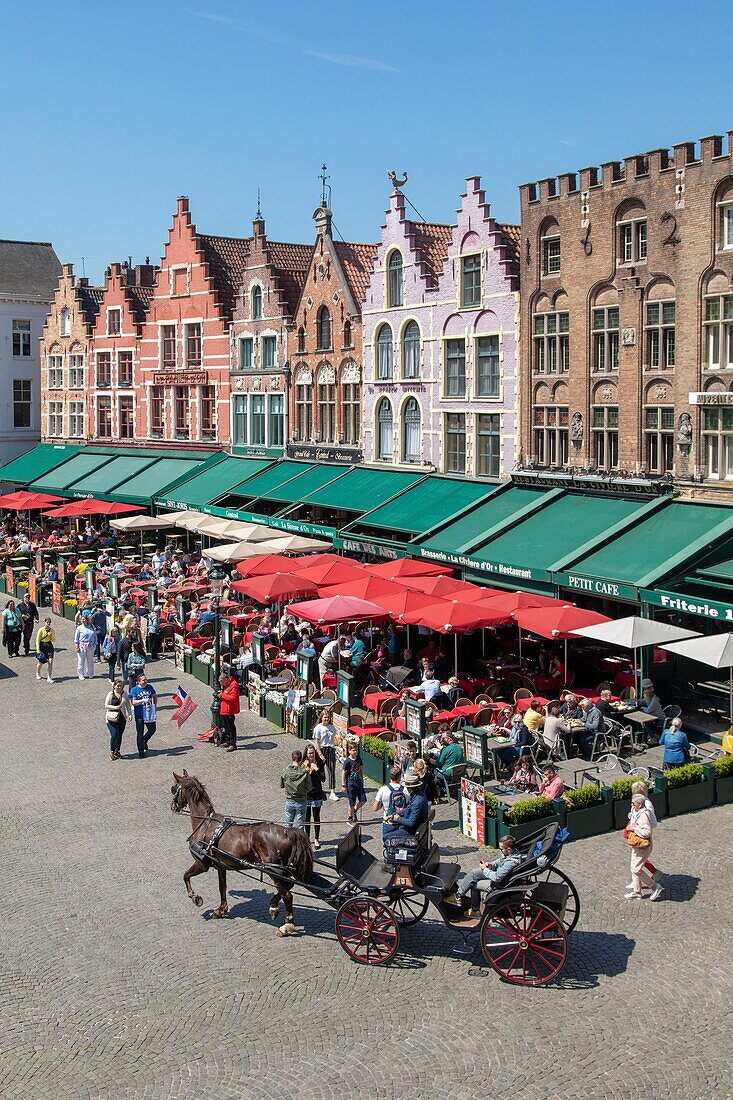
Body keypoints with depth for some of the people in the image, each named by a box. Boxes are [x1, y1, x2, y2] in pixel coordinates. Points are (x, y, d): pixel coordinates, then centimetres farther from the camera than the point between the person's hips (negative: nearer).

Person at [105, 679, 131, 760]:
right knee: (114, 735, -10)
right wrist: (116, 707, -16)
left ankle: (117, 751, 25)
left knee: (120, 735, 8)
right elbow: (106, 705, -5)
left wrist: (130, 714, 2)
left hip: (122, 718, 4)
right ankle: (112, 752, 6)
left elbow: (128, 705, 12)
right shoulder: (110, 694, -5)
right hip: (112, 718, -4)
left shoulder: (124, 694, 7)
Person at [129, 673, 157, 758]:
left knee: (152, 729, 6)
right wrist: (143, 700, -27)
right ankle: (141, 752, 13)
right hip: (139, 715, -4)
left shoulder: (149, 687, 4)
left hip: (149, 713, 4)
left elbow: (155, 696, 18)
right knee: (140, 733, 3)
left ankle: (144, 741, 35)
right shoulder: (134, 690, -9)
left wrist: (155, 706, 6)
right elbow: (133, 702, -16)